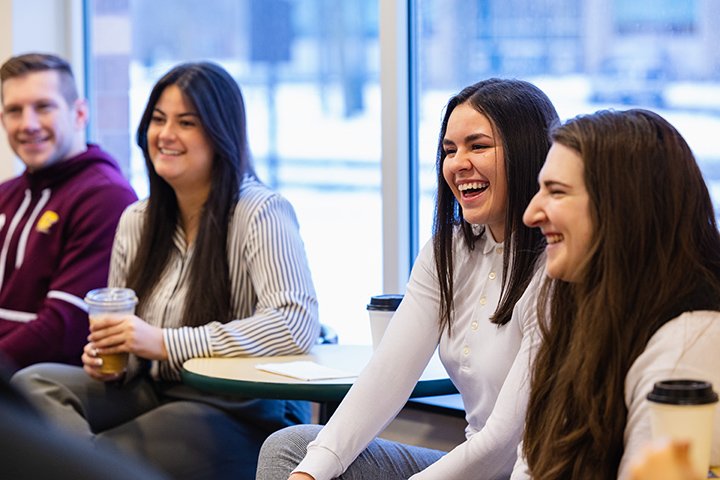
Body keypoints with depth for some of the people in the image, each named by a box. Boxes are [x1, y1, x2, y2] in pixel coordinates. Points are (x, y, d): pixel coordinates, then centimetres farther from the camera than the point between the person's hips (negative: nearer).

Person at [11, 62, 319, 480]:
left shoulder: (261, 212, -10)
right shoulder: (135, 221, 12)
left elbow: (297, 323, -24)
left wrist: (165, 343, -23)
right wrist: (106, 354, -3)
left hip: (245, 413, -7)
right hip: (153, 394, 7)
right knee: (34, 384, -19)